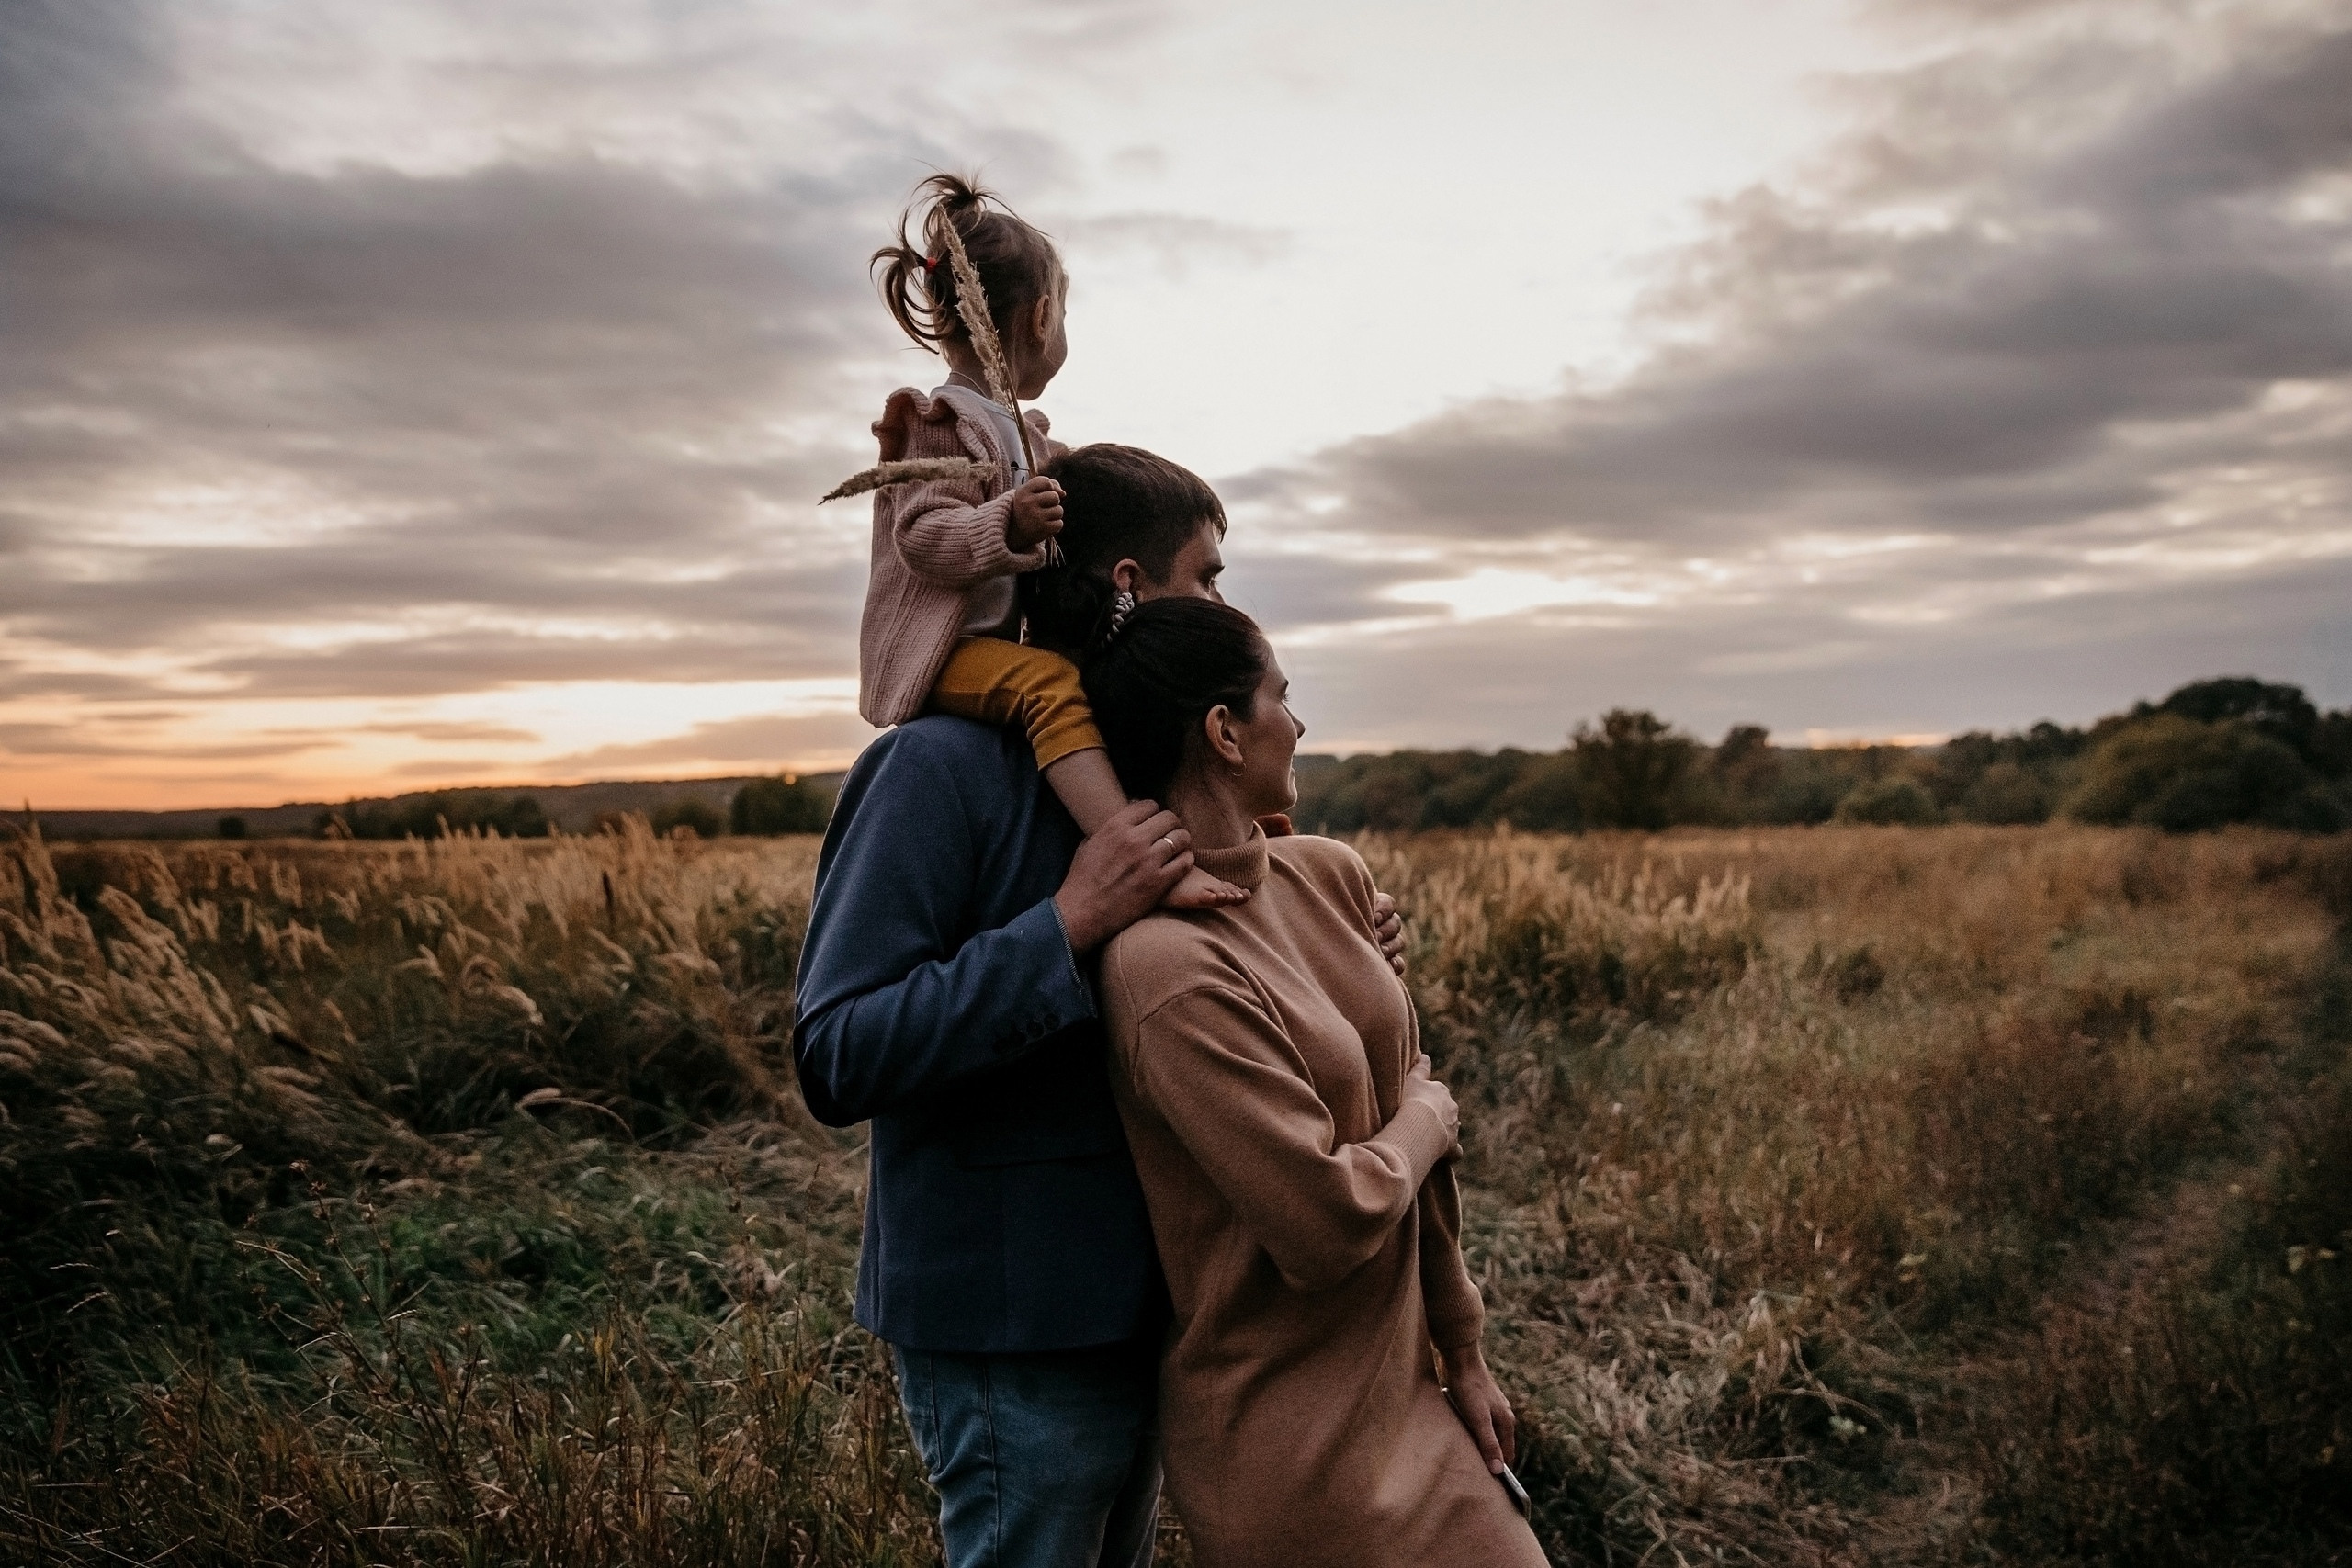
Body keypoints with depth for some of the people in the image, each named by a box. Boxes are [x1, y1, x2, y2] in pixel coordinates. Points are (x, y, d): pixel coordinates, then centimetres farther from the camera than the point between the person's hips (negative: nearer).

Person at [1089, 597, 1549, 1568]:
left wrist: (1461, 1354, 10)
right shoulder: (1171, 968, -26)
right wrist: (1429, 1115, -6)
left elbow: (1419, 1127, 6)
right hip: (1293, 1444, -7)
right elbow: (1330, 1223, -25)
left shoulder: (1331, 879, 0)